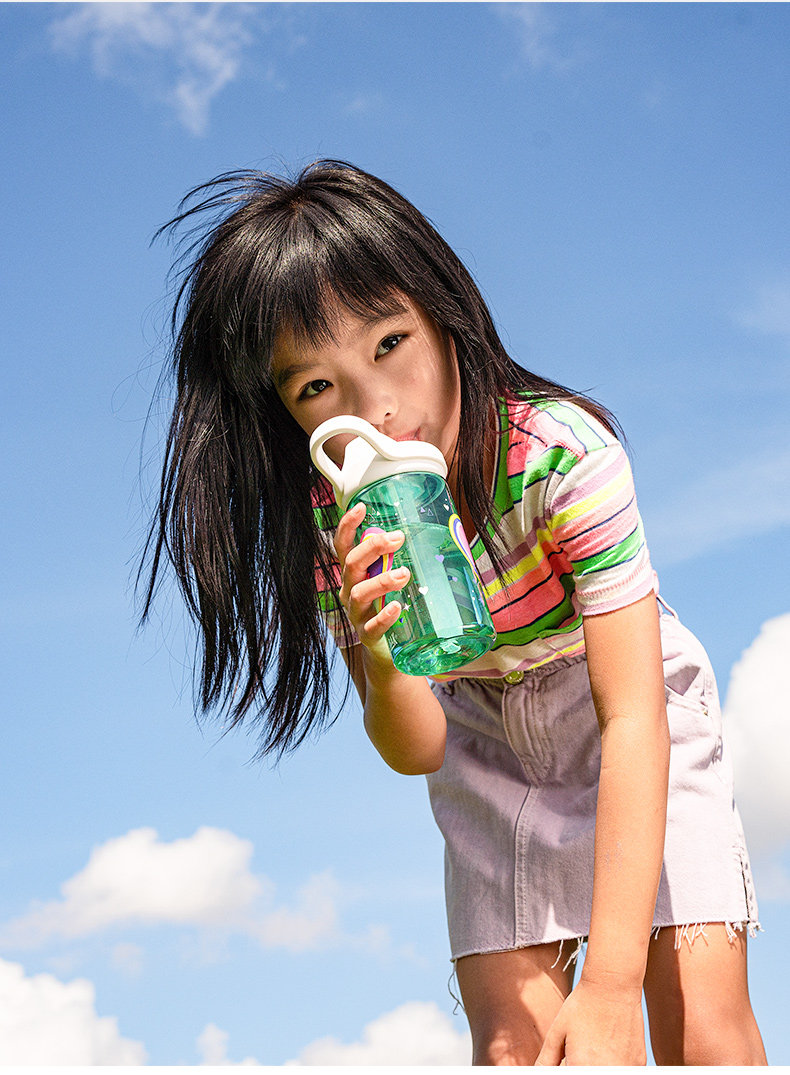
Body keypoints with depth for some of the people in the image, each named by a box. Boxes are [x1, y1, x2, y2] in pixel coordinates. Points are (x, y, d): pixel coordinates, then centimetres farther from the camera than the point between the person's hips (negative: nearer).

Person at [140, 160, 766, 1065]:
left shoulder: (566, 453, -34)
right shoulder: (335, 524, -21)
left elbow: (634, 720, -36)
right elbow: (417, 753, -18)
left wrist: (612, 984, -41)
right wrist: (383, 657, -43)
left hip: (640, 738, -2)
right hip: (487, 746, 3)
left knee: (705, 1038, -17)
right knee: (512, 1044, -12)